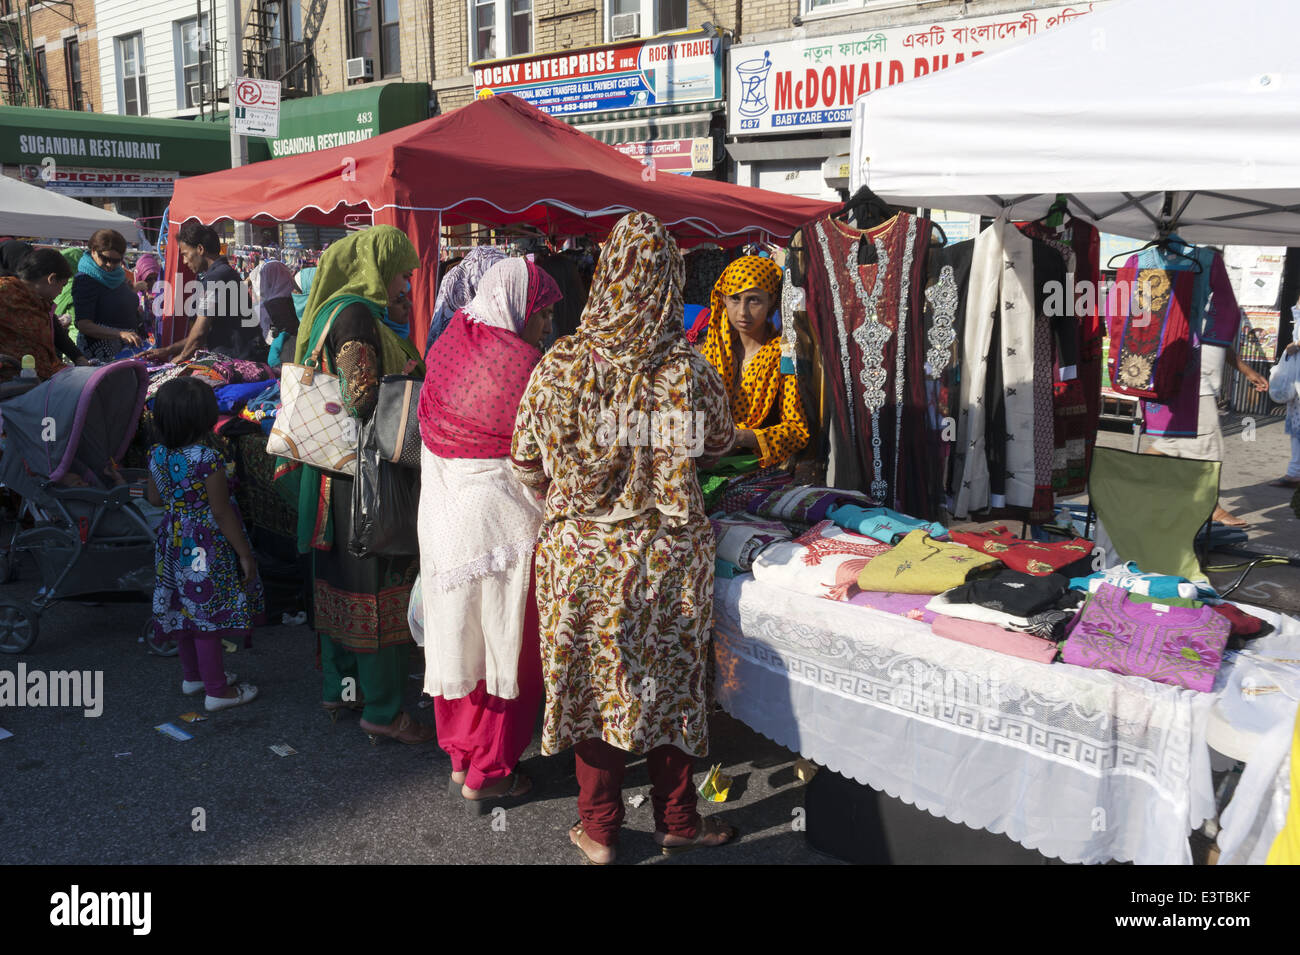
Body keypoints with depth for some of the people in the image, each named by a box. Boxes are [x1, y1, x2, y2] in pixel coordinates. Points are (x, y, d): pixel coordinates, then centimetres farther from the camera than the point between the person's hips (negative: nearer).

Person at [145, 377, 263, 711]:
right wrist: (245, 554, -12)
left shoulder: (157, 455, -3)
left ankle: (193, 676, 38)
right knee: (208, 615, 2)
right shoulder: (207, 459, -25)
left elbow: (155, 498, 11)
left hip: (174, 542, 8)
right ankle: (218, 690, 13)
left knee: (183, 607, 20)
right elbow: (222, 513, -21)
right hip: (207, 546, -8)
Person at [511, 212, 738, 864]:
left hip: (580, 550, 0)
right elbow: (718, 443, 7)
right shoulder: (689, 370, -11)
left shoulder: (560, 365, -11)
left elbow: (526, 464, -2)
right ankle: (678, 821, 30)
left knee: (594, 680, 13)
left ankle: (599, 829, 26)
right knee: (670, 678, 15)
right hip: (668, 550, 0)